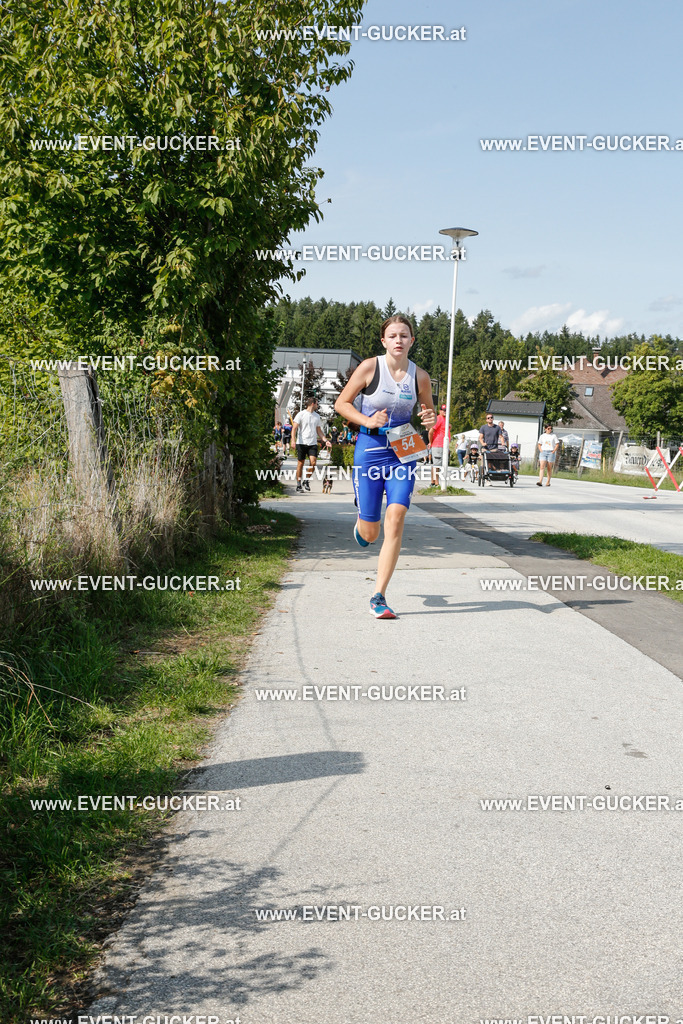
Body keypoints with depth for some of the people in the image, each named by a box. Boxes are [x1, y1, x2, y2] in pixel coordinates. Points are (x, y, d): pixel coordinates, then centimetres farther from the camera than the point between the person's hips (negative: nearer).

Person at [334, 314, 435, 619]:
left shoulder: (420, 377, 2)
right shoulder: (369, 367, -6)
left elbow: (428, 411, 16)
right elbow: (341, 403, 1)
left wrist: (430, 419, -8)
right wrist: (368, 421, -15)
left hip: (403, 453, 2)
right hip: (370, 450, -1)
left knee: (395, 519, -16)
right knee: (369, 534, 2)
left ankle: (378, 597, -9)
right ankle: (361, 525, 45)